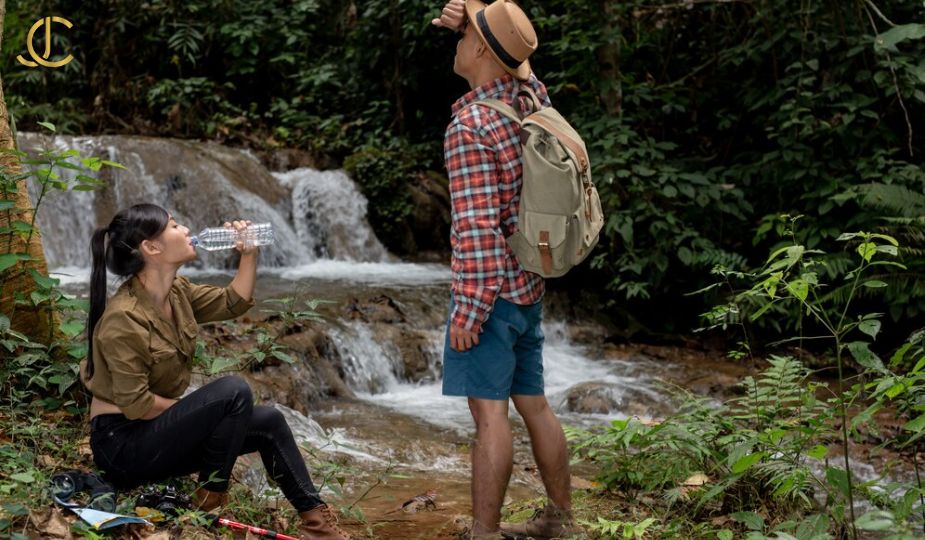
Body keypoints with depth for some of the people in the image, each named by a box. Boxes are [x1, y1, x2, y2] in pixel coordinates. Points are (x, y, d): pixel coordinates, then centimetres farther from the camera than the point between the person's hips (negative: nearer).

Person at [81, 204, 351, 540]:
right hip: (123, 442, -9)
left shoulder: (176, 292, 3)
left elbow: (233, 303, 16)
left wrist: (249, 254, 2)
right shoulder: (124, 319, -25)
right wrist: (205, 409, -12)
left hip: (158, 428, 9)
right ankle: (210, 497, -9)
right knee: (234, 392, -25)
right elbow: (135, 405, -24)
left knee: (269, 422, 3)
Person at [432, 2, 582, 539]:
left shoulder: (471, 125, -17)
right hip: (530, 286, 8)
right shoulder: (532, 95, 4)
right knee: (534, 403, 16)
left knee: (489, 412, -4)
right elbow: (514, 56, 27)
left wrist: (468, 309, -17)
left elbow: (477, 227, -21)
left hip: (490, 289, -8)